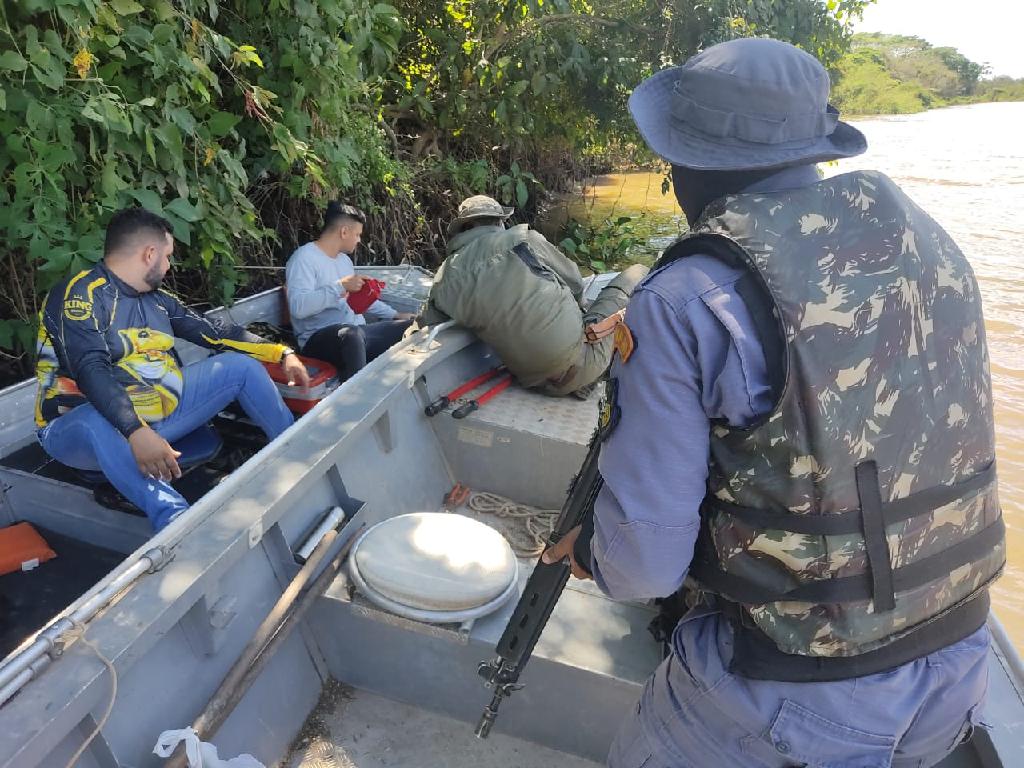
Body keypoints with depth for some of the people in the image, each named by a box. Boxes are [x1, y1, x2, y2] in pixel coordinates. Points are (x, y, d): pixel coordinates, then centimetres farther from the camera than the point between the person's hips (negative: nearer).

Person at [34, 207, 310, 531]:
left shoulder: (155, 299, 7)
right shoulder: (80, 294, -15)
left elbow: (214, 333, 14)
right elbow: (91, 371, -29)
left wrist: (282, 353, 9)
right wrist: (136, 431, -44)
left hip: (158, 416, 7)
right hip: (86, 425, -7)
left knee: (241, 364, 1)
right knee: (97, 421, -43)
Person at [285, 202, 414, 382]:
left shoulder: (344, 259, 20)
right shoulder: (304, 257, -8)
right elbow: (298, 307, -22)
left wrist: (395, 315, 28)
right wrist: (340, 286, -24)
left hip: (358, 333, 9)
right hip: (320, 337, -8)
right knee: (351, 333, -41)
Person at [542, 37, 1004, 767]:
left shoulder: (686, 302, -22)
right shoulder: (928, 237, -1)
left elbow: (645, 562, -19)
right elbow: (942, 444, 9)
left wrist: (587, 552, 3)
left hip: (793, 694, -5)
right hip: (958, 664, 6)